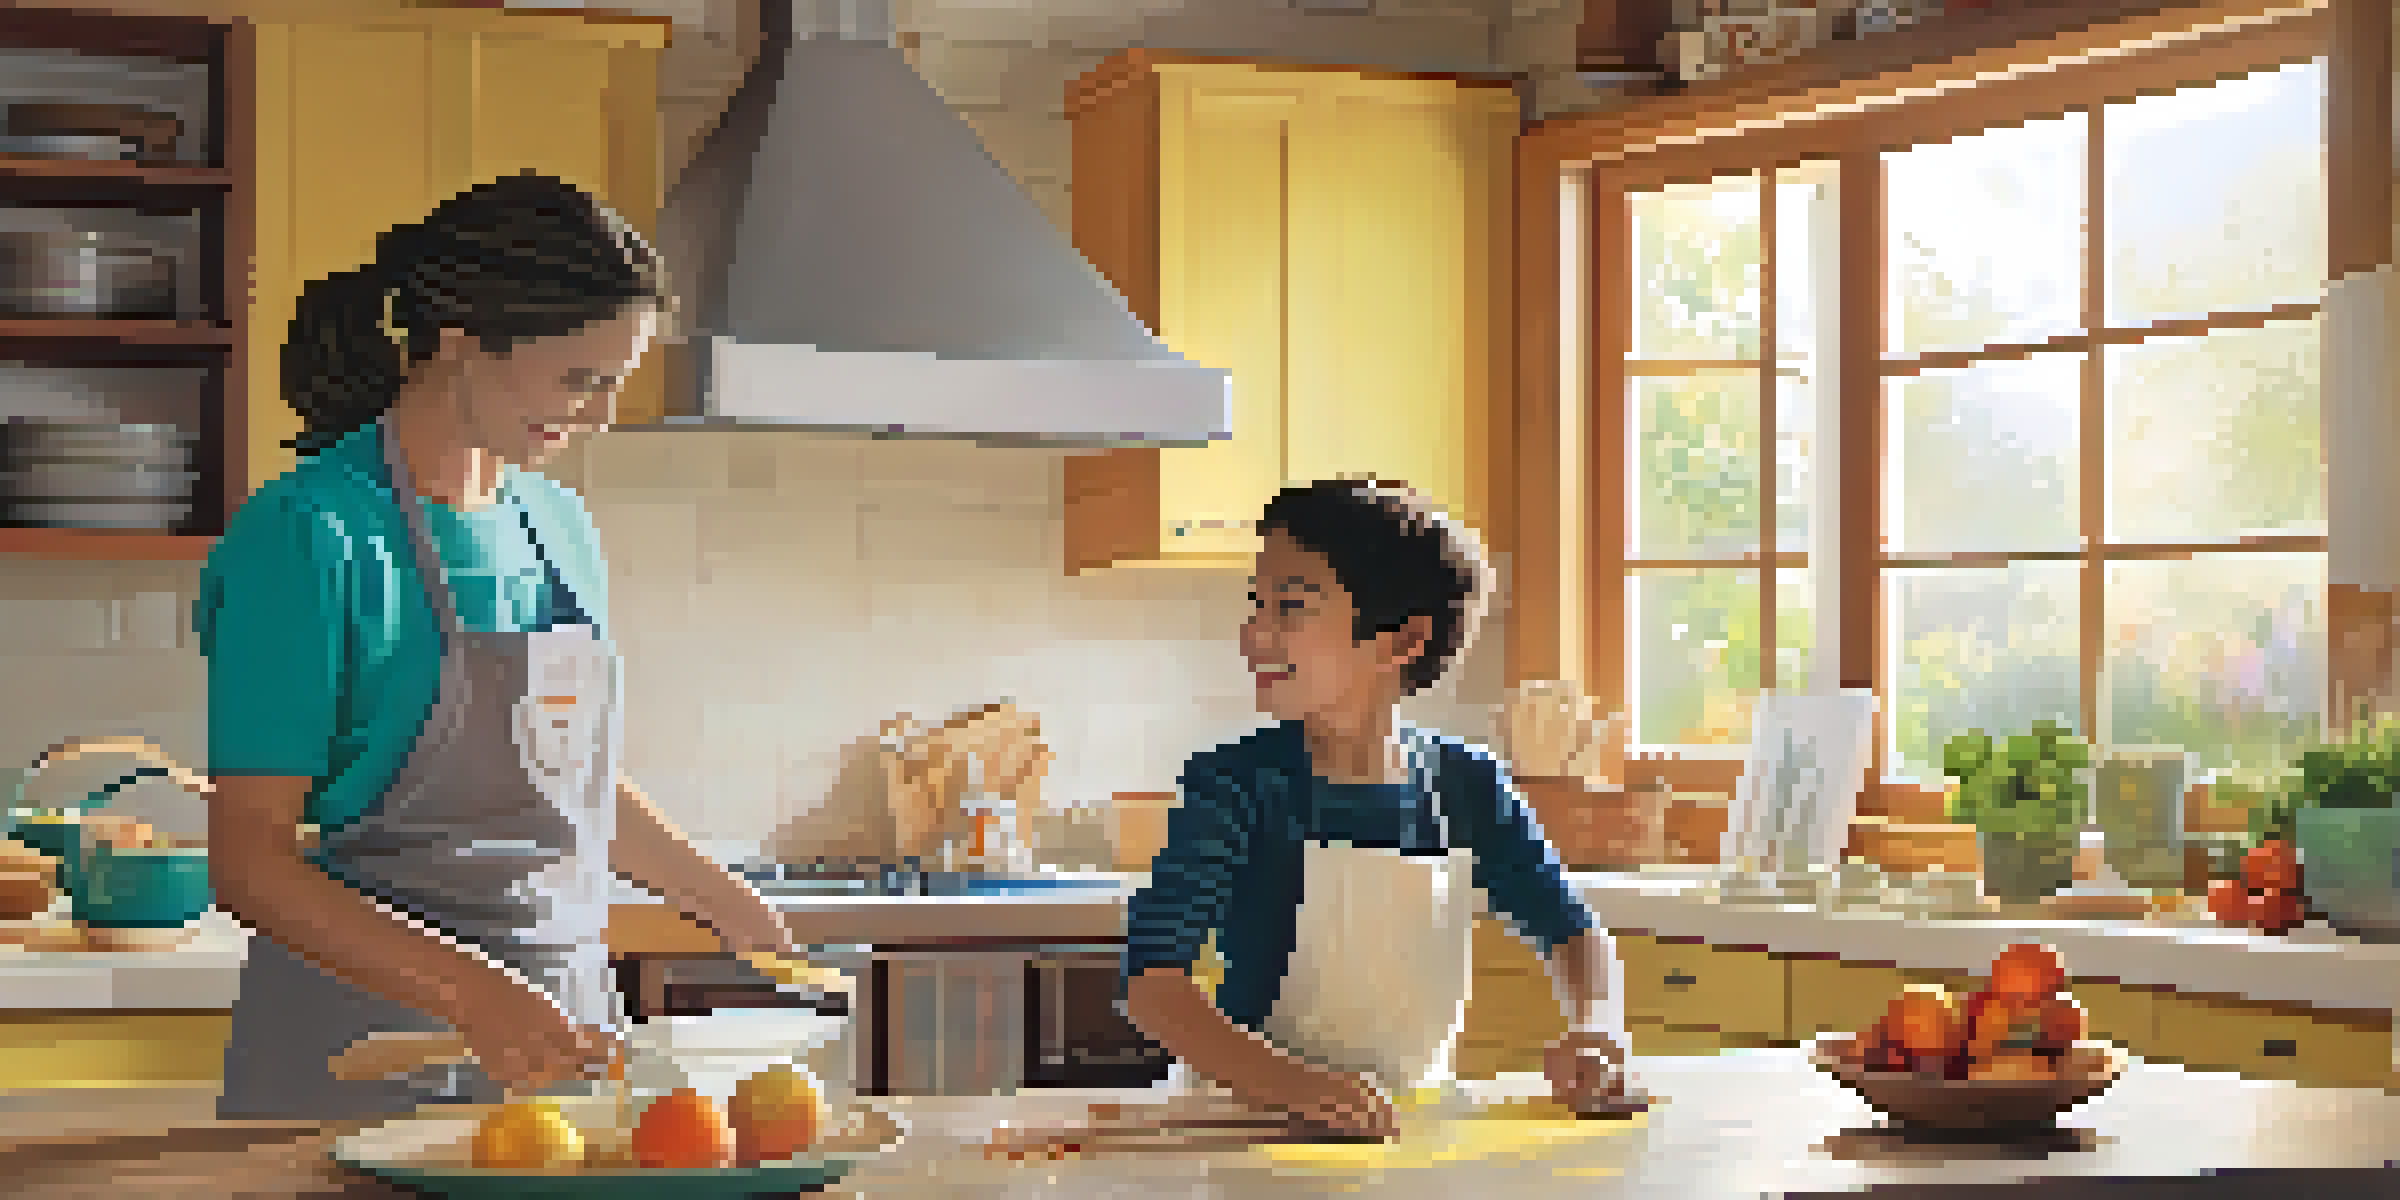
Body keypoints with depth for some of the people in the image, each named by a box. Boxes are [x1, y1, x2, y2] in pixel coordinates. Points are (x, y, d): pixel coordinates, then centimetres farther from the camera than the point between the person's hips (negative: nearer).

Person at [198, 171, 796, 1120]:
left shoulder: (559, 527, 10)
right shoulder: (309, 540, -13)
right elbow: (250, 862, -17)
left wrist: (719, 899, 24)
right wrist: (468, 994, -28)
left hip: (563, 1031, 7)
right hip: (359, 1068, -6)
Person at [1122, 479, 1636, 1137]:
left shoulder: (1467, 785, 1)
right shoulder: (1238, 783, -10)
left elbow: (1573, 933, 10)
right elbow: (1152, 976, -18)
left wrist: (1595, 1030, -13)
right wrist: (1287, 1083, -36)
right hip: (1255, 1122, -2)